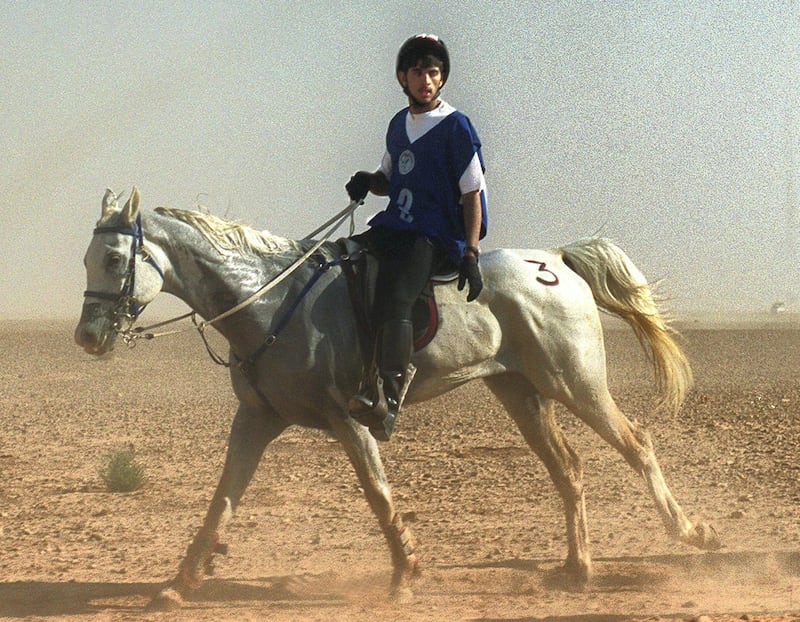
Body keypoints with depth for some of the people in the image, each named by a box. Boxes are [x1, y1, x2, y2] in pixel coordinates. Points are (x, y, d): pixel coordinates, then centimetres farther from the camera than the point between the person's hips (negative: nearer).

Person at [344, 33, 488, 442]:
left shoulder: (455, 127, -5)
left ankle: (386, 401, -43)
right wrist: (367, 182, 3)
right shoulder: (399, 125, 16)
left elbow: (472, 194, -6)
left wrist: (470, 255, -15)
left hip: (433, 238, -8)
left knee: (393, 300, -30)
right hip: (391, 228, 8)